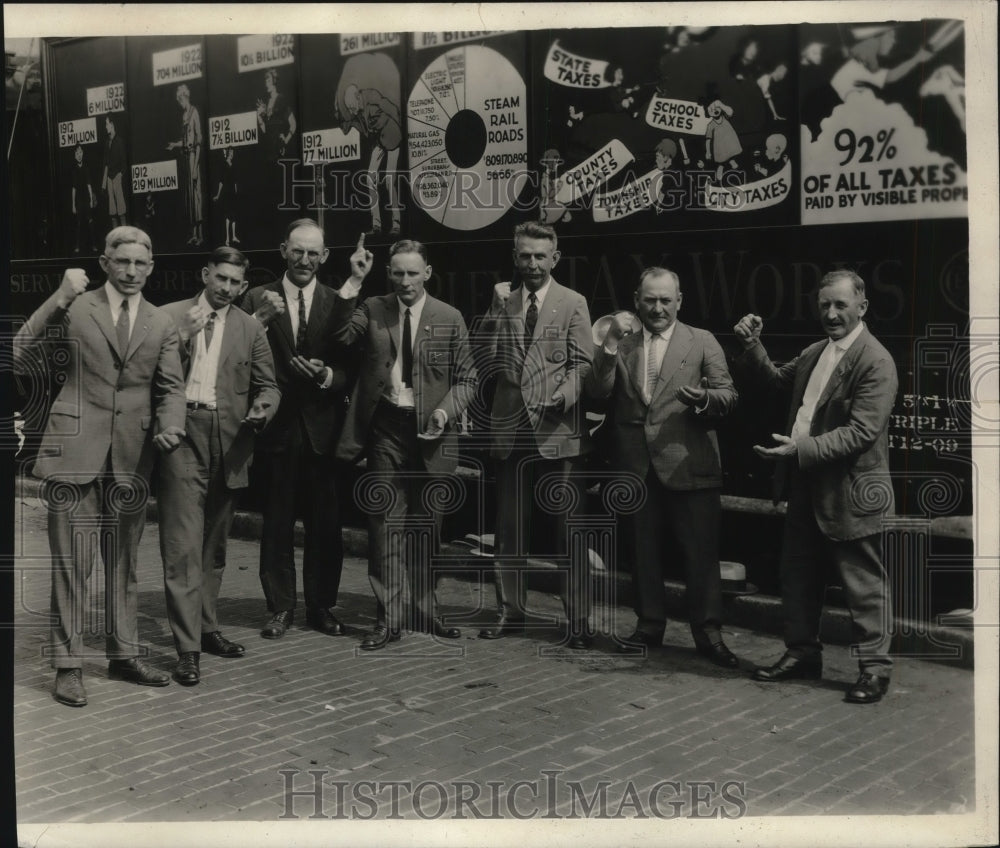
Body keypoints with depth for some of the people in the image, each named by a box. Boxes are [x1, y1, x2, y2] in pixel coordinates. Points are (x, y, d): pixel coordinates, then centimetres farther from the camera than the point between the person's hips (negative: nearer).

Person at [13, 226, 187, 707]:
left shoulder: (161, 324, 11)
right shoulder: (73, 309, 2)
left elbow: (170, 387, 9)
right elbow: (19, 358, -6)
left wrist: (171, 426, -12)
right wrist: (57, 300, -14)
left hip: (132, 456, 4)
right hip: (75, 450, -3)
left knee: (124, 562, 13)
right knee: (71, 563, -1)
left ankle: (124, 655, 24)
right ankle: (67, 665, 8)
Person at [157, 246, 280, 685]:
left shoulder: (250, 328, 11)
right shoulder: (170, 316, 5)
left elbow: (267, 384, 11)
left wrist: (263, 407, -11)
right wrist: (182, 336, -13)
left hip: (229, 441, 3)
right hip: (183, 436, -3)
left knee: (214, 545, 13)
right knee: (183, 545, -8)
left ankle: (206, 628, 27)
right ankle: (187, 648, -6)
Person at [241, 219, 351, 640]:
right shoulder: (258, 299, 3)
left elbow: (350, 371, 1)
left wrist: (326, 375, -19)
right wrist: (259, 319, -19)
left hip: (322, 427, 0)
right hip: (277, 427, 0)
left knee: (325, 523, 7)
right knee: (277, 523, 7)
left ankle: (321, 606, 21)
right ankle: (280, 608, 18)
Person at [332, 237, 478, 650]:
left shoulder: (450, 319, 2)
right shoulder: (372, 309, 4)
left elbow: (465, 379, 4)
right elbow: (342, 334, -15)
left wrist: (446, 411, -13)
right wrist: (354, 282, -18)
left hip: (430, 430, 1)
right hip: (386, 428, 0)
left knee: (427, 527, 11)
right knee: (384, 525, -2)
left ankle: (424, 610, 27)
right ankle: (387, 618, 7)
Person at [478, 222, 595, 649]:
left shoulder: (573, 303, 2)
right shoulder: (502, 301, 12)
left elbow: (583, 361, -3)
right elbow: (487, 357, 4)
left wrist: (568, 390, -22)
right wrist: (496, 311, -8)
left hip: (557, 429, -3)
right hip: (510, 428, 4)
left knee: (568, 530, -2)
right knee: (510, 527, 11)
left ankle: (578, 620, 6)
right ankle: (509, 610, 23)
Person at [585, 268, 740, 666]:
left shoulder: (702, 342, 5)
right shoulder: (619, 346, 11)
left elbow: (729, 394, -1)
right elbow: (597, 392, -3)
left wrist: (704, 398, -23)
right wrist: (610, 343, -13)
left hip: (689, 465, -2)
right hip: (637, 465, 3)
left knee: (701, 551, -2)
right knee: (644, 551, 11)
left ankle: (708, 632, 8)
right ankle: (649, 625, 23)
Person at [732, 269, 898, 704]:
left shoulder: (875, 362, -16)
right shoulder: (814, 353, 11)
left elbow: (862, 432, -22)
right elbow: (774, 378, 24)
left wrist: (802, 448, -28)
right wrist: (752, 346, 6)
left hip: (848, 492, -8)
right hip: (806, 486, 8)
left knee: (863, 583, 2)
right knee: (797, 576, 16)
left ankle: (874, 667, 14)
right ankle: (802, 652, 30)